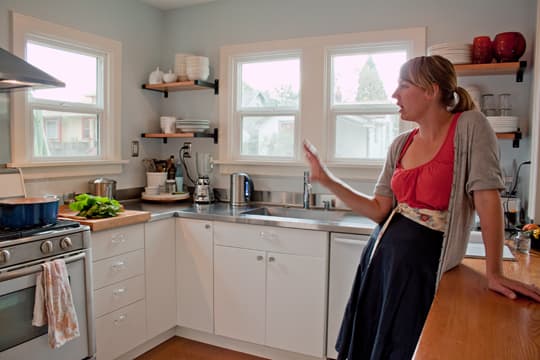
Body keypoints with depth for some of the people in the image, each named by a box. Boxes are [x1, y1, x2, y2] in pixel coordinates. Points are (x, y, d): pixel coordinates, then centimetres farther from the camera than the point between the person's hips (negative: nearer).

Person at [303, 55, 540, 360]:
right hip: (383, 255, 6)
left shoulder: (469, 126, -10)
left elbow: (487, 197, -15)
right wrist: (327, 179, -1)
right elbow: (380, 210, 3)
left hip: (425, 263, -5)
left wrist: (494, 273, -17)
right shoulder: (401, 144, 6)